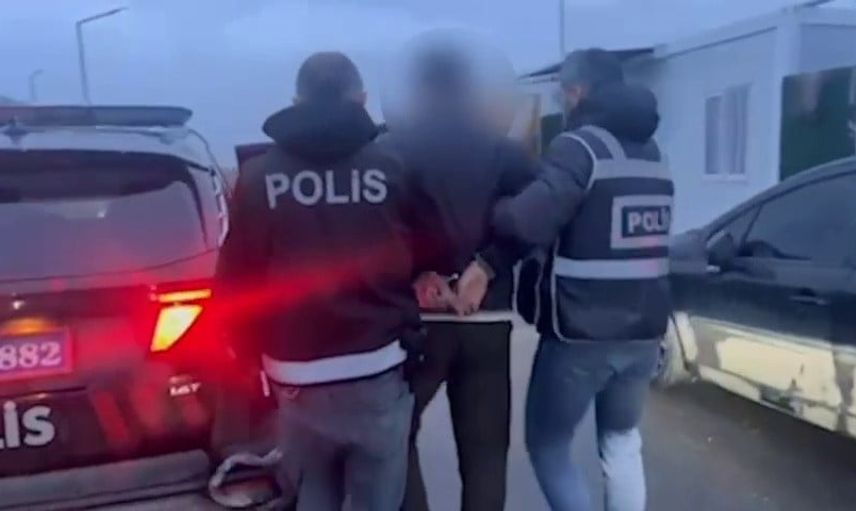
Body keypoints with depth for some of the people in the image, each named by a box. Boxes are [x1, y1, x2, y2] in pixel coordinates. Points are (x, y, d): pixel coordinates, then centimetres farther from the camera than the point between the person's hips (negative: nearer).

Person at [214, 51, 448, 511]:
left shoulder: (258, 176, -2)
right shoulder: (390, 169, -4)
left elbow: (236, 279, 1)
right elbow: (424, 258, 4)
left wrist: (251, 349, 16)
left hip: (298, 376, 1)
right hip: (380, 369, -1)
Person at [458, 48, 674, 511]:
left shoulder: (580, 147, -12)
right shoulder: (652, 154, 14)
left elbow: (531, 221, -26)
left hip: (580, 331, -7)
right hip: (643, 329, 8)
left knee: (547, 445, 10)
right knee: (621, 444, 21)